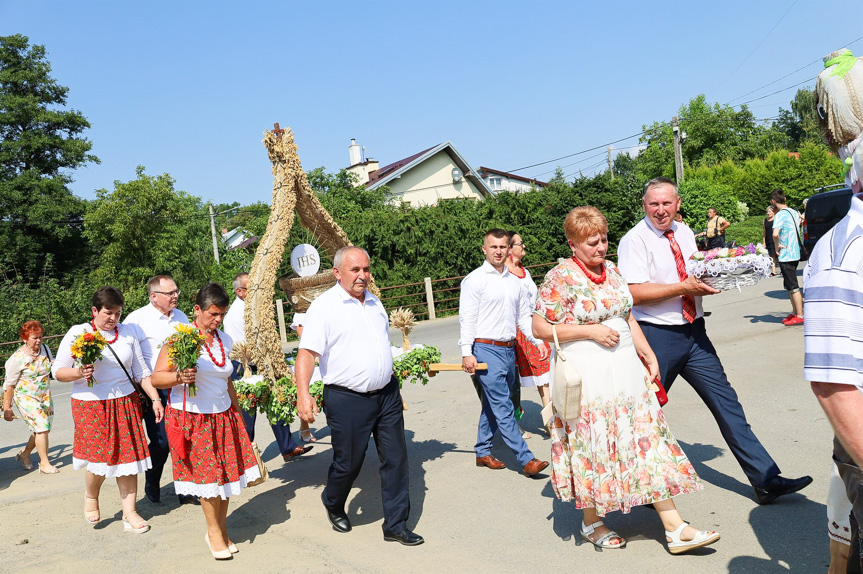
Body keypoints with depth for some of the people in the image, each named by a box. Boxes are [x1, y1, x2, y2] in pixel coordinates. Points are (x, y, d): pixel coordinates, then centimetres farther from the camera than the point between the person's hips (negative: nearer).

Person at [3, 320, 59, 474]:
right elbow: (9, 385, -8)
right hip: (26, 398, -6)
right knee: (42, 427, -14)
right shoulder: (17, 358, -14)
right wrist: (7, 408, -6)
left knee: (43, 429, 8)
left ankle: (24, 455, 31)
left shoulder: (44, 350, 2)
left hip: (45, 396, 6)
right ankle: (44, 463, -2)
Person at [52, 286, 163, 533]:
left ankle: (129, 513, 13)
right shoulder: (78, 333, -3)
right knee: (100, 456, -4)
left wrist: (155, 398, 4)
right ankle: (90, 497, 29)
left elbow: (141, 370, 10)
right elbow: (57, 370, -2)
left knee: (128, 455, 2)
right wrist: (78, 373, -23)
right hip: (91, 405, -3)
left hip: (125, 403, 3)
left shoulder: (128, 332, 5)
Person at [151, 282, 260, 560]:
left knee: (226, 474, 5)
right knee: (209, 475, 0)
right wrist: (179, 377, -29)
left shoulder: (224, 340, 9)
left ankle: (221, 530, 21)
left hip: (223, 416, 5)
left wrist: (237, 411, 20)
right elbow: (157, 378, -11)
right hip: (192, 419, -5)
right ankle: (214, 531, 20)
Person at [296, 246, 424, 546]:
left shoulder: (374, 301, 13)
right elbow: (307, 352, -16)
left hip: (387, 394, 6)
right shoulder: (324, 306, -9)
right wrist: (303, 393, -29)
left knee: (395, 459, 6)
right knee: (348, 463, 7)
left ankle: (396, 526, 20)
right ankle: (333, 505, 39)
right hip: (347, 399, -6)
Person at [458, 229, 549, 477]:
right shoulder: (475, 279, -5)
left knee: (493, 405, 14)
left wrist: (537, 340, 11)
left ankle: (483, 452, 26)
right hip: (486, 349, -7)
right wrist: (467, 353, -16)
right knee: (503, 409, -7)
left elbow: (524, 316, 20)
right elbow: (467, 318, -9)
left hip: (509, 349, 7)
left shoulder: (514, 281, 14)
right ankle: (526, 460, -5)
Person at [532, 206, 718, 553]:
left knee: (647, 441, 4)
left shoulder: (612, 271, 11)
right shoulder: (560, 278, -10)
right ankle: (591, 522, 26)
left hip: (625, 368, 6)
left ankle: (674, 528, 10)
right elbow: (540, 328, -12)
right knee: (594, 446, 5)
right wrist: (591, 331, -16)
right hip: (587, 374, -6)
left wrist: (649, 356, 13)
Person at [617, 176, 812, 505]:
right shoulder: (634, 240, -11)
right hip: (656, 336, -6)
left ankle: (765, 481, 13)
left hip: (693, 331, 6)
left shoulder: (685, 234, 11)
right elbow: (636, 293, -20)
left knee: (725, 401, 6)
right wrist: (684, 287, -21)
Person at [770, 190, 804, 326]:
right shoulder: (794, 212, 10)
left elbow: (775, 234, -30)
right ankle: (794, 313, 25)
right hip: (795, 253, 9)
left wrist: (777, 247, -16)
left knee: (793, 287, -4)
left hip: (786, 256, -9)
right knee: (789, 285, 18)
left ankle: (800, 316, 0)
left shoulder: (780, 215, -17)